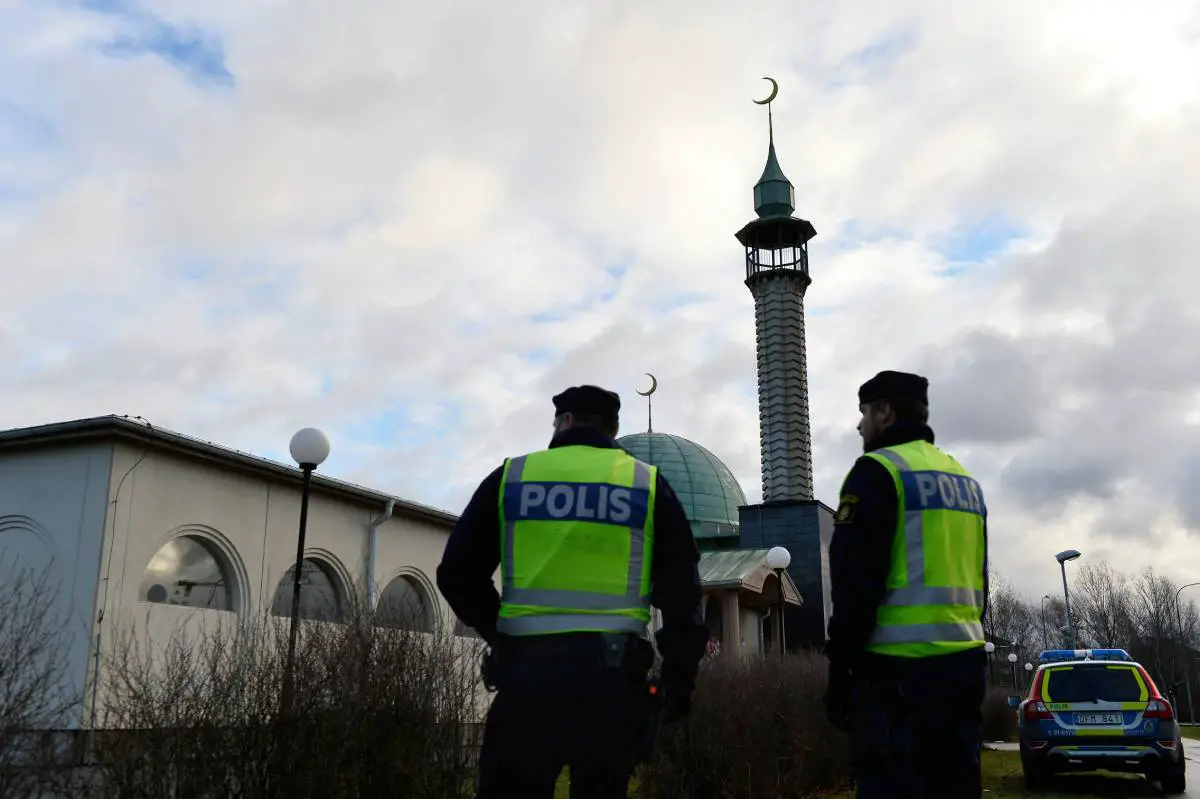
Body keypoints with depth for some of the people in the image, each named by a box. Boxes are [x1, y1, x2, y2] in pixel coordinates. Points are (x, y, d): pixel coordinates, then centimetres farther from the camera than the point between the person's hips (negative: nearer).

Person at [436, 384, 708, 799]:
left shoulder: (510, 476, 7)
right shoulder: (649, 484, 8)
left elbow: (458, 574, 10)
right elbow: (681, 593, 5)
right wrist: (680, 677, 12)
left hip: (526, 671, 0)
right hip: (611, 674, 1)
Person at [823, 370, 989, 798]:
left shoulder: (878, 471, -7)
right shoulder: (964, 480, 19)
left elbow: (856, 581, -13)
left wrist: (840, 668, -9)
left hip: (901, 665, -8)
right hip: (964, 661, 8)